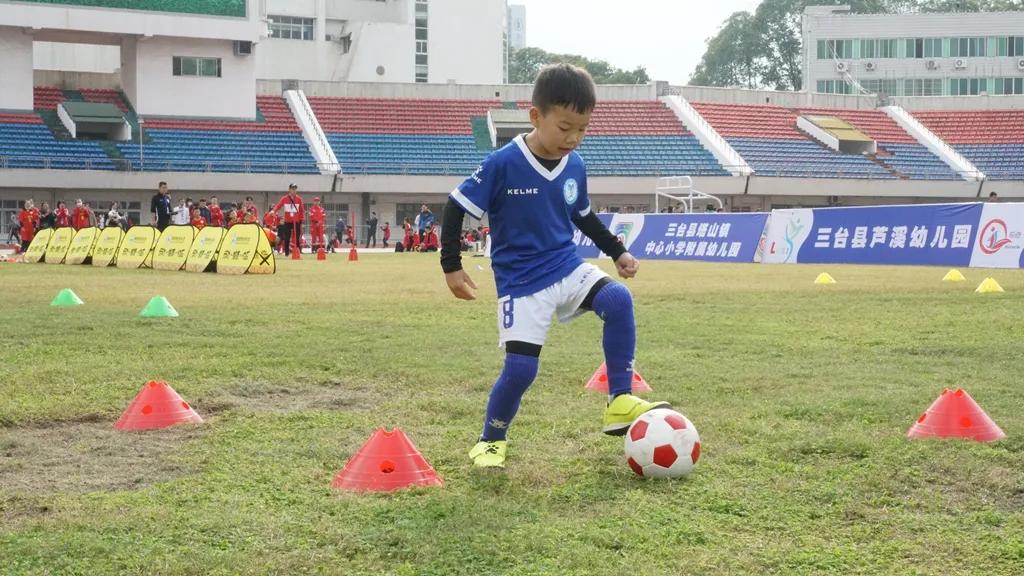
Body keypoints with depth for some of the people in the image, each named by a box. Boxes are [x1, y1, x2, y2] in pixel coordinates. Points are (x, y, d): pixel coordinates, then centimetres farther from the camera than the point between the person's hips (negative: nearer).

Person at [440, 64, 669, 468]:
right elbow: (456, 208, -10)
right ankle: (492, 439, 17)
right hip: (522, 283, -4)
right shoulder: (503, 164, -16)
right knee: (521, 367, -11)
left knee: (618, 300, -22)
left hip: (568, 268, 5)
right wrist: (451, 267, -12)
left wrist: (617, 252, 17)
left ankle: (620, 403, -15)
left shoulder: (574, 166, 1)